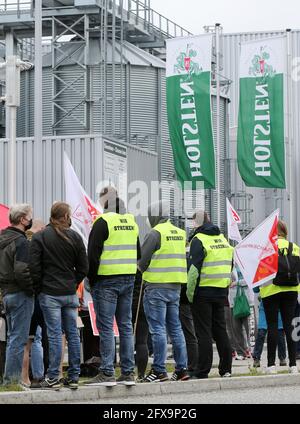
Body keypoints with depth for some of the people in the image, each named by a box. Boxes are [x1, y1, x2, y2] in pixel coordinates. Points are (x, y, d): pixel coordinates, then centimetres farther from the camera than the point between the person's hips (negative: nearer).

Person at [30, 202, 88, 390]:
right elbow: (83, 267, 4)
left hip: (49, 294, -2)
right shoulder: (75, 237, 2)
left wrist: (40, 285, 6)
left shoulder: (39, 237, -5)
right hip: (70, 294, 2)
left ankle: (53, 378, -3)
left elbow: (34, 267, -7)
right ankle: (74, 377, 10)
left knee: (55, 335, -3)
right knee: (73, 334, 8)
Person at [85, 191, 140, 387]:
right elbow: (138, 252, 21)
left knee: (106, 326, -4)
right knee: (126, 325, 10)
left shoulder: (103, 222, -10)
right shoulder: (132, 222, 12)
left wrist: (92, 279, -1)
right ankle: (128, 372, 10)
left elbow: (93, 254, -11)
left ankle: (107, 373, -7)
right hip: (129, 279, 7)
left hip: (106, 281, -6)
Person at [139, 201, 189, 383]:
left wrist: (144, 270, 12)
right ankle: (182, 368, 12)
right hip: (176, 286, 7)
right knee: (175, 328, 12)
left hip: (157, 286, -7)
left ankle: (159, 370, -6)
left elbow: (142, 260, -8)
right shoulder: (180, 233, 12)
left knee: (158, 329, -5)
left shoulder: (156, 233, -11)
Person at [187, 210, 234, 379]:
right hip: (221, 292, 7)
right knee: (220, 330, 13)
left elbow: (194, 269, -16)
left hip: (203, 291, -6)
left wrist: (189, 292, -12)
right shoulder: (223, 239, 14)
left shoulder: (198, 240, -10)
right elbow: (230, 266, 19)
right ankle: (226, 369, 14)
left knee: (204, 333, -3)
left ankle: (203, 372, -4)